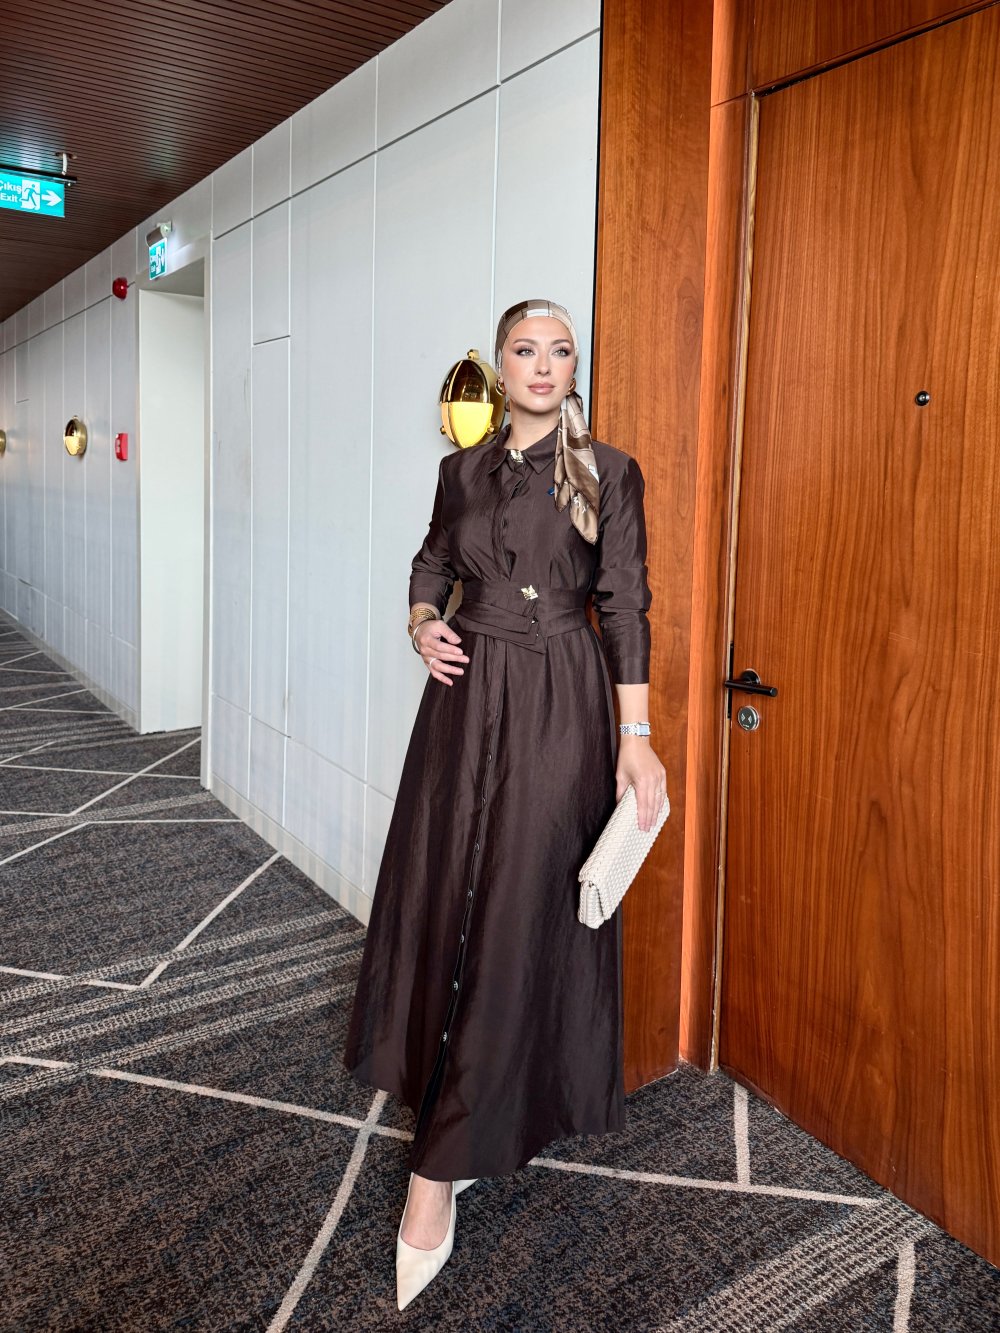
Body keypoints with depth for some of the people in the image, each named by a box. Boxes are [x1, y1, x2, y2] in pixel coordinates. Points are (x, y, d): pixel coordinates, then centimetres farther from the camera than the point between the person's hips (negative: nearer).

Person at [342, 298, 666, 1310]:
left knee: (518, 915, -4)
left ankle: (440, 1167, 4)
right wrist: (423, 625, 0)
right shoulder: (462, 469, 10)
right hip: (466, 696, 5)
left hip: (560, 706, -4)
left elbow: (626, 607, -5)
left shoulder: (609, 474, -1)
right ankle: (456, 1105, 29)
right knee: (443, 893, 8)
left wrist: (636, 737, -11)